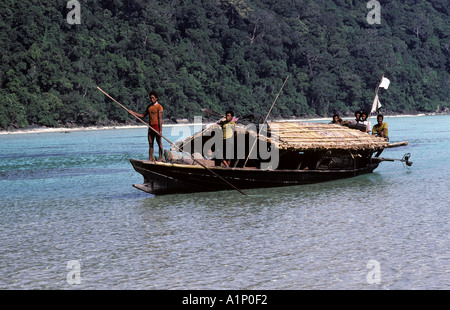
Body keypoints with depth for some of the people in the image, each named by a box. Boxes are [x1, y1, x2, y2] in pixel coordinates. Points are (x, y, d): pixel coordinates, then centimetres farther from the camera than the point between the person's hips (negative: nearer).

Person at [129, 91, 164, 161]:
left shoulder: (159, 107, -7)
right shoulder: (149, 107, 15)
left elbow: (160, 119, -14)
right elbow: (143, 115, 22)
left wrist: (160, 130, -20)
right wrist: (133, 113, 12)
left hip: (157, 126, -7)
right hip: (150, 127, 7)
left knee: (159, 142, -1)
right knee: (150, 143, 5)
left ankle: (160, 158, 3)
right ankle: (150, 159, 7)